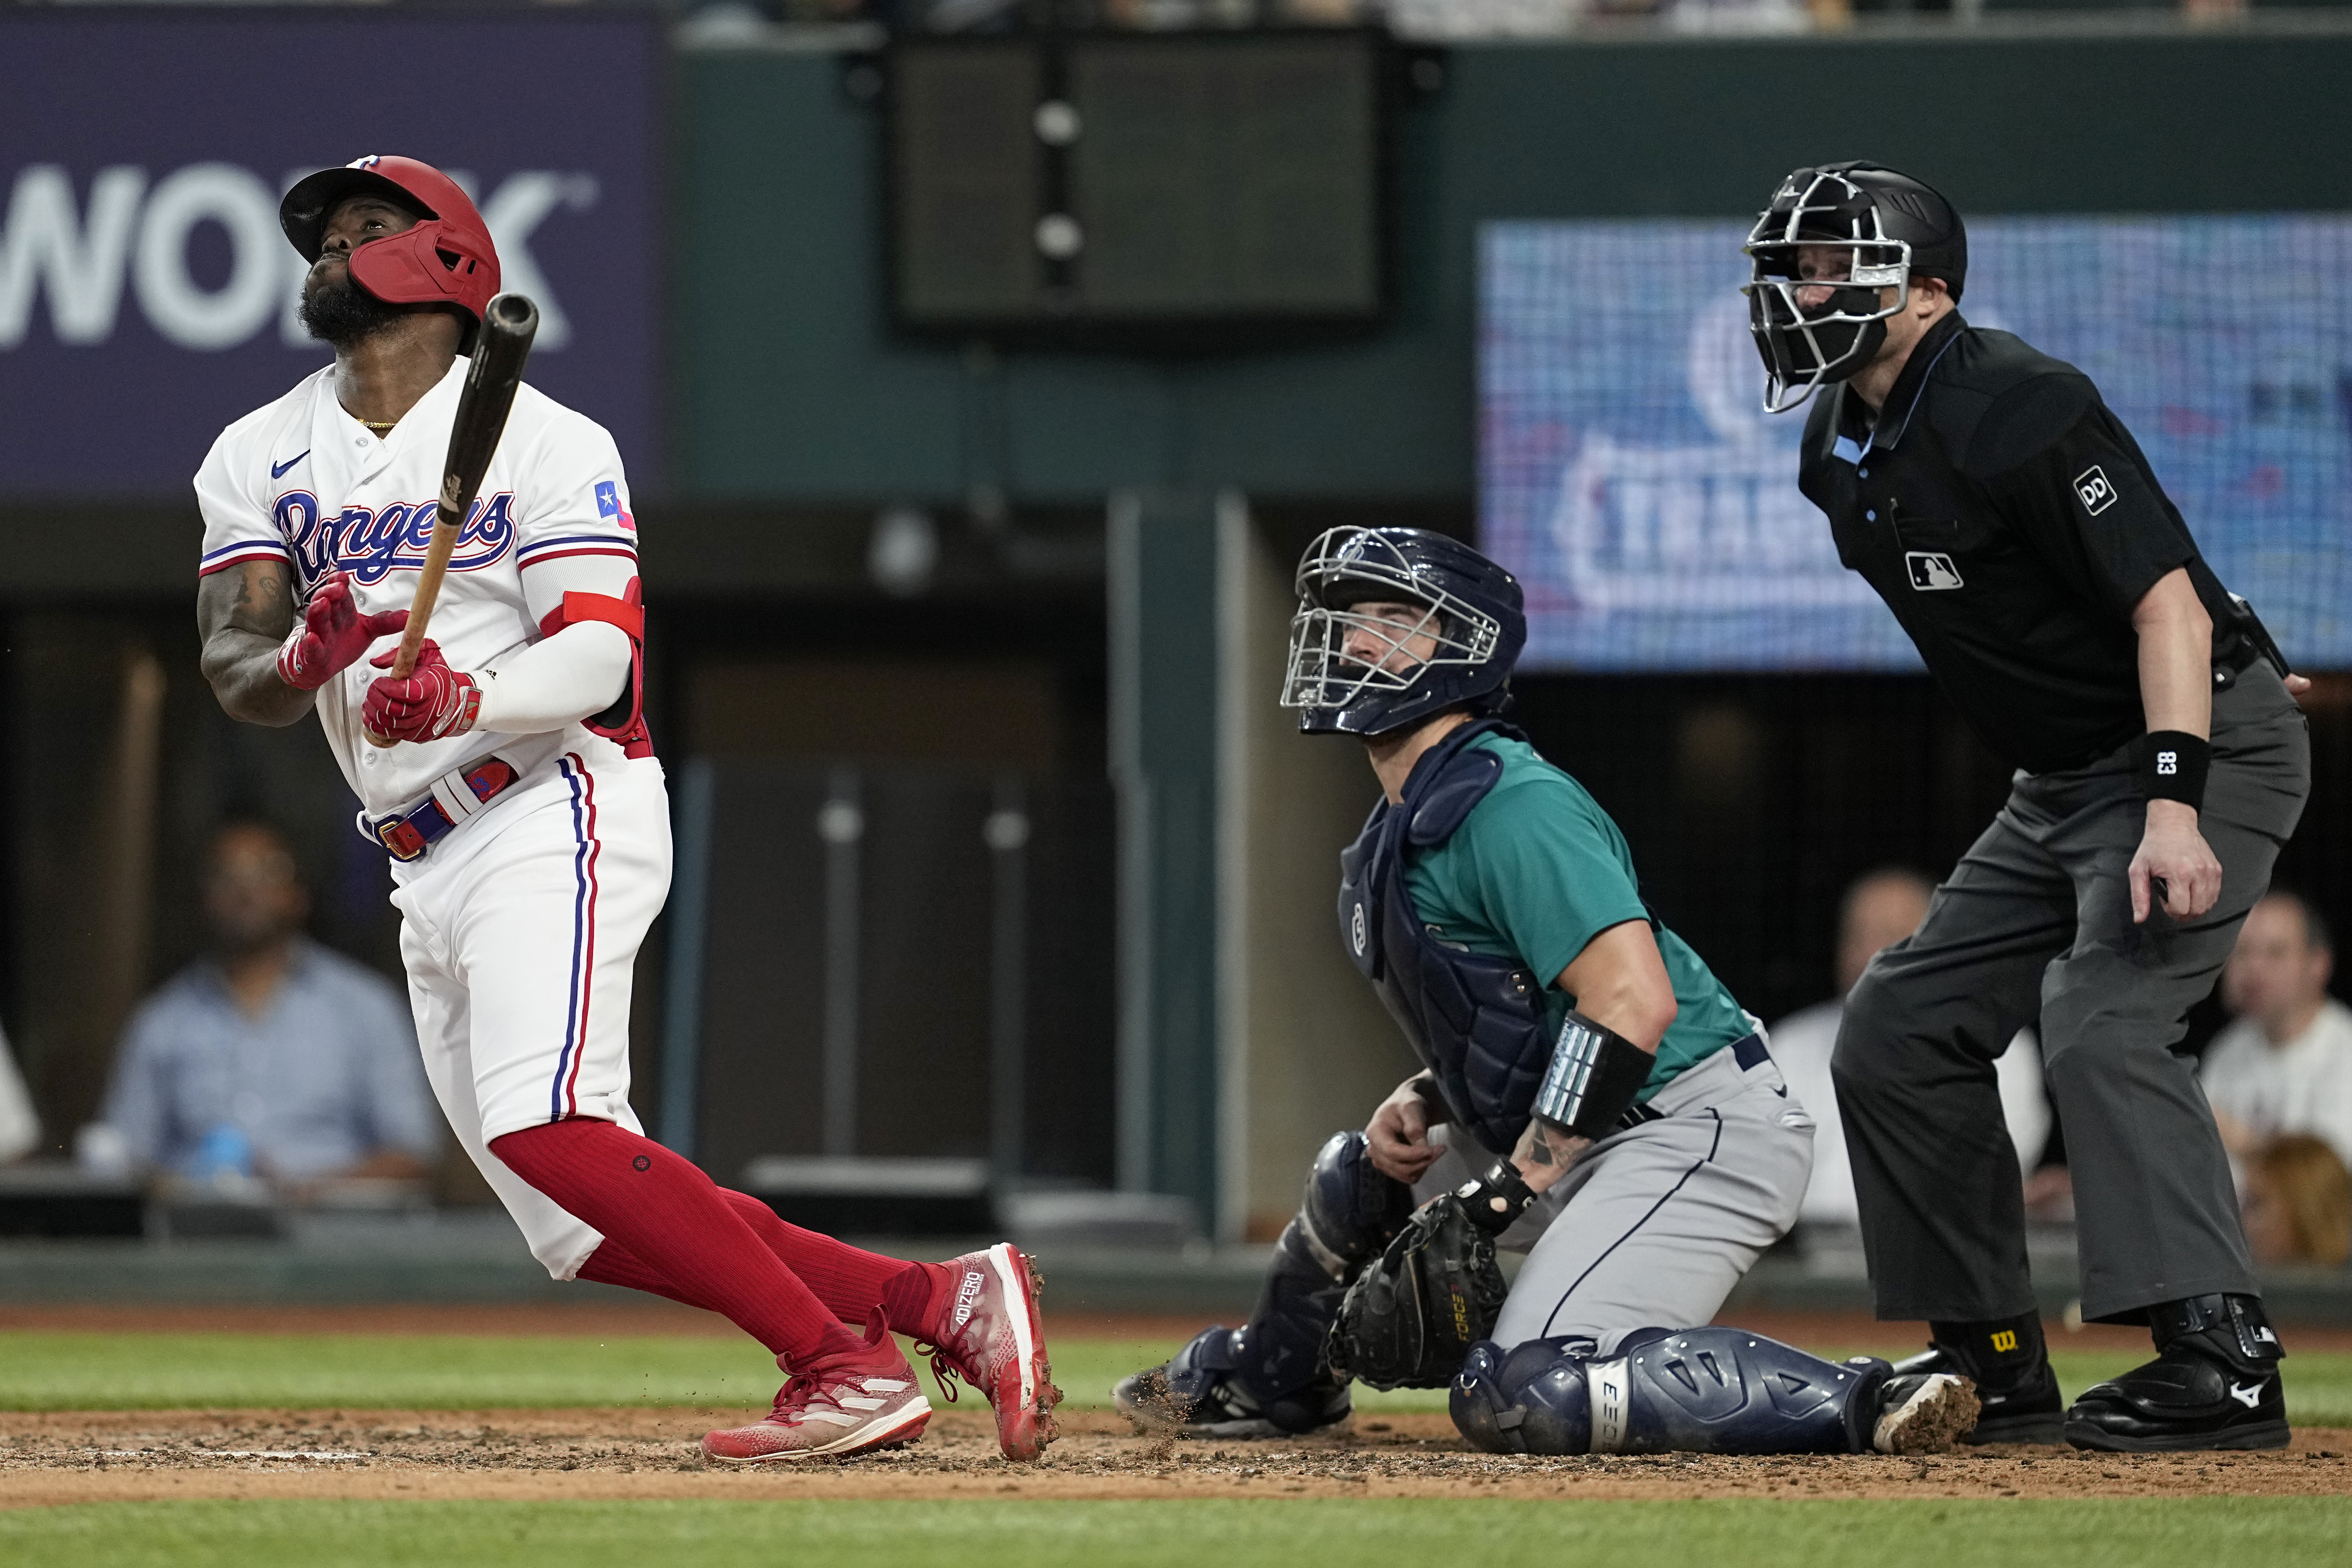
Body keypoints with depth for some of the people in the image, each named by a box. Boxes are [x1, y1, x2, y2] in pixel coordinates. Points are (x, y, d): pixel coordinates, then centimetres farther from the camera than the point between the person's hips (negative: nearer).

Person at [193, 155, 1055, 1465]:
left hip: (556, 822, -7)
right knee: (585, 1232, -1)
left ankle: (850, 1367, -26)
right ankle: (942, 1303, 4)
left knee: (544, 1130, -28)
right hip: (430, 869, 7)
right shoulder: (260, 458, 13)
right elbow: (235, 673, 1)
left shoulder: (544, 441, -3)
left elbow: (598, 656, -13)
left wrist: (470, 700, -33)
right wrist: (302, 660, -23)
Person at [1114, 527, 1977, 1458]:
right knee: (1363, 1174, 24)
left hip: (1692, 1131, -10)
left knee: (1522, 1399, -24)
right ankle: (1268, 1382, 48)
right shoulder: (1401, 831, 16)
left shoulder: (1507, 804, -16)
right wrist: (1421, 1102, 7)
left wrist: (1507, 1190, -23)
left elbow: (1633, 1001, -25)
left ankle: (1859, 1406, -25)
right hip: (1577, 1139, 10)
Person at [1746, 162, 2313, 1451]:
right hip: (2062, 782, 10)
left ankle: (2220, 1359, -30)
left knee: (2101, 1019, -27)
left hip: (2210, 748, -10)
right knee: (1900, 1035, 6)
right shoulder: (1842, 450, 6)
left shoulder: (2017, 412, -22)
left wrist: (2175, 806, -36)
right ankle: (1993, 1368, 11)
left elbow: (2167, 604, -26)